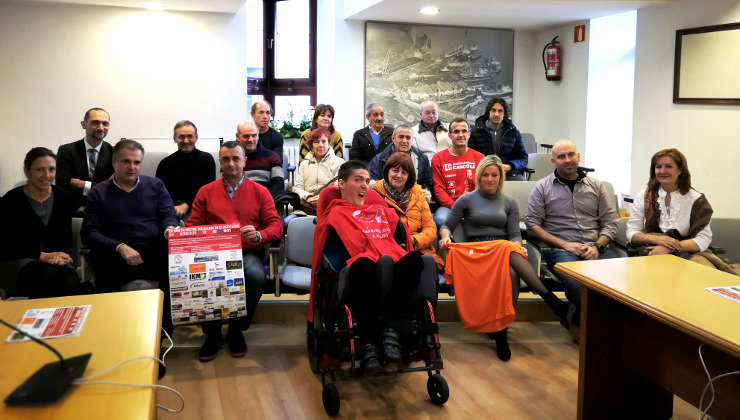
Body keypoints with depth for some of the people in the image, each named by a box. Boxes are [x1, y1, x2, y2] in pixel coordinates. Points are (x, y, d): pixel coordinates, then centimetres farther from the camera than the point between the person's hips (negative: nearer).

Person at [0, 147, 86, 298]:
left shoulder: (62, 197, 8)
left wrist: (62, 254, -12)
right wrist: (43, 256, -15)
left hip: (55, 257, 3)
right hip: (18, 261, -3)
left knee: (70, 281, -32)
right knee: (48, 274, -36)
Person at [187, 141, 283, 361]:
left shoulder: (259, 191, 14)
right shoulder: (206, 192, 18)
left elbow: (276, 225, 7)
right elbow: (192, 226, 14)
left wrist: (258, 235, -14)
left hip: (247, 252, -1)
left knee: (256, 276, -35)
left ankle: (237, 330, -7)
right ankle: (212, 333, -6)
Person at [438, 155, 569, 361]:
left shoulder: (509, 203, 21)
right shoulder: (467, 199, 15)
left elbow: (515, 234, 11)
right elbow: (447, 226, 13)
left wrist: (516, 245, -13)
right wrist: (445, 237, -11)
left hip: (505, 249, 3)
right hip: (476, 251, -2)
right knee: (511, 274, -38)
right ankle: (550, 298, -43)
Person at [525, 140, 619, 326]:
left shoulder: (596, 186, 21)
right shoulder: (542, 188, 12)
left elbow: (610, 222, 16)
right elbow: (532, 225, 4)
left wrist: (597, 246, -4)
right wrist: (565, 244, -6)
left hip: (597, 249, 3)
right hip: (561, 250, -3)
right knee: (578, 285, -36)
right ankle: (582, 319, -6)